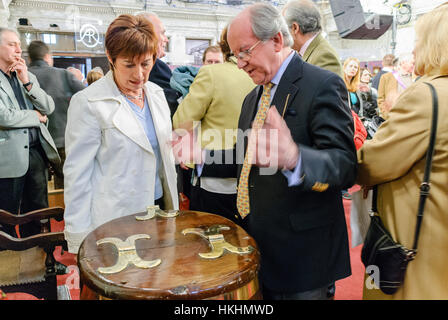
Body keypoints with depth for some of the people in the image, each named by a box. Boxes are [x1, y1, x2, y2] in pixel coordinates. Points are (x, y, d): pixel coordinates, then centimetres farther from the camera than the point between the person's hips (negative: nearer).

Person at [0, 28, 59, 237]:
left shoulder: (28, 77, 14)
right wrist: (36, 116, -4)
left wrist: (27, 81, -7)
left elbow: (49, 108, 4)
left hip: (36, 151, 6)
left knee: (36, 213, 16)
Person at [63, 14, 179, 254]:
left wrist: (173, 201, 13)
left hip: (159, 207, 6)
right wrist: (79, 240, -12)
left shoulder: (156, 93, 5)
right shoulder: (88, 102, -14)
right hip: (115, 220, -6)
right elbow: (77, 173, -13)